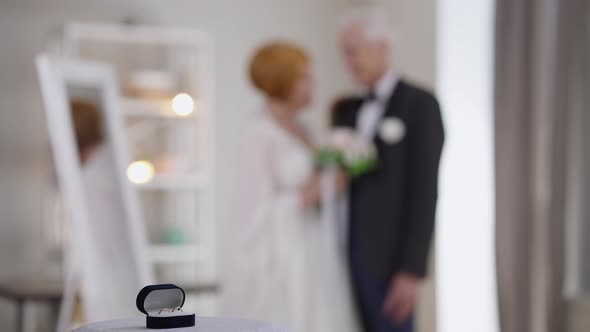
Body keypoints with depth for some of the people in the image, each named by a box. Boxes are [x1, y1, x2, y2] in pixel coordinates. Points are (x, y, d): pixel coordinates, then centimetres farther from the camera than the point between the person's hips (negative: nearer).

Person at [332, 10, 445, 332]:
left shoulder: (420, 104, -8)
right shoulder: (347, 110, 14)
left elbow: (424, 191, -14)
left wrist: (412, 271, -19)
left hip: (388, 257, -7)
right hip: (346, 255, 7)